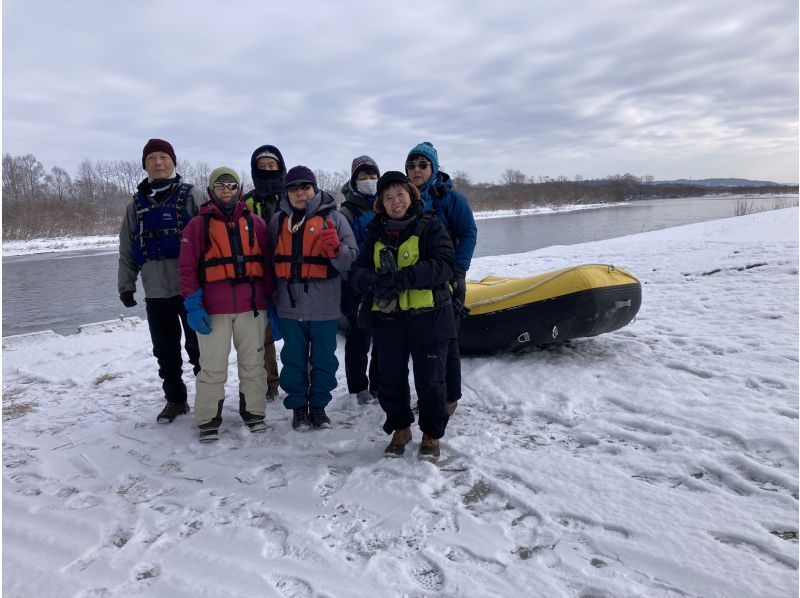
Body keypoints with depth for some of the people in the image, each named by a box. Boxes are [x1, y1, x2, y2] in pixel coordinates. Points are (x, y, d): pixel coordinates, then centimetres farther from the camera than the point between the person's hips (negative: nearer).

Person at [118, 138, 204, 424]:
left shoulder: (192, 196, 0)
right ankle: (175, 399, 27)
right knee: (165, 351, 12)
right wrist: (126, 285, 9)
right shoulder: (137, 203, 12)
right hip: (155, 291, 4)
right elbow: (127, 249, 14)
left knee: (199, 347, 4)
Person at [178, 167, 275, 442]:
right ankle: (208, 419, 17)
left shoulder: (255, 223, 8)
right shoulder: (198, 225, 3)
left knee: (253, 362, 10)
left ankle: (254, 412, 24)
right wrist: (193, 306, -8)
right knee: (212, 366, 4)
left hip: (251, 306, 2)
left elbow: (267, 265, 9)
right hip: (213, 309, -2)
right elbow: (187, 268, 0)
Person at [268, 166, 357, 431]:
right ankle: (298, 406, 25)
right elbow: (270, 260, 19)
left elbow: (351, 259, -6)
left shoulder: (333, 218, 0)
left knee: (324, 359, 8)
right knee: (293, 359, 10)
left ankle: (318, 405, 25)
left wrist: (336, 248, -26)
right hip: (290, 305, 2)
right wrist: (272, 294, 13)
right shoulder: (278, 220, 10)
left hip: (324, 306, -2)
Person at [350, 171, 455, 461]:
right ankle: (400, 429, 34)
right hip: (388, 320, 4)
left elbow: (442, 266, -17)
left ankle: (431, 434, 26)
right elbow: (358, 271, 3)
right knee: (391, 381, 12)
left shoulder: (430, 227, -3)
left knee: (430, 382, 5)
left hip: (428, 318, -4)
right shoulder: (375, 233, 10)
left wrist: (402, 278, -28)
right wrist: (373, 282, -22)